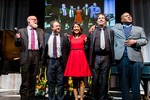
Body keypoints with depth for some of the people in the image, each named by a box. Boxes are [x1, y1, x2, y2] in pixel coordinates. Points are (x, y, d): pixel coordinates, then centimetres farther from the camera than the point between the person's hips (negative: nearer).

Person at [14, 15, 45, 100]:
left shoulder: (40, 31, 16)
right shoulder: (21, 31, 9)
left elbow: (43, 43, 11)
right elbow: (17, 44, 6)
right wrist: (17, 38, -14)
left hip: (36, 55, 2)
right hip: (26, 55, -2)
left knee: (33, 79, 8)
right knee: (25, 79, -1)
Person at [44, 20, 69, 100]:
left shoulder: (64, 37, 3)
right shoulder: (46, 36, 7)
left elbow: (68, 49, 3)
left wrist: (65, 60, -1)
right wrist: (44, 60, 5)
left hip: (60, 61, -1)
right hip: (50, 61, 1)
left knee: (60, 82, 5)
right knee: (51, 82, 9)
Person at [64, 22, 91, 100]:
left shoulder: (83, 36, 7)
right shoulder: (70, 37, 12)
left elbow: (86, 48, 6)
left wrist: (86, 41, -3)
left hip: (81, 58, -2)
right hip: (72, 58, 2)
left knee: (81, 81, 0)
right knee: (74, 81, 5)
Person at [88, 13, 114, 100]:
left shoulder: (110, 31, 12)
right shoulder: (93, 31, 9)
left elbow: (112, 44, 7)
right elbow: (90, 45, 4)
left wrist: (112, 58, 1)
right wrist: (90, 59, -1)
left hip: (106, 57, 1)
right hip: (96, 57, 0)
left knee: (104, 79, 5)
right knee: (95, 78, 5)